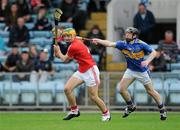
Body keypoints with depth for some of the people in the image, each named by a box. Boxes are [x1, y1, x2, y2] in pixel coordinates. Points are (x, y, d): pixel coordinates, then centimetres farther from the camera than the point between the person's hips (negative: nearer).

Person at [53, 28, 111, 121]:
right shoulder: (77, 41, 6)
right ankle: (74, 111, 9)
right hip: (81, 71, 10)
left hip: (90, 70, -10)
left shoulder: (74, 47, -21)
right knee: (67, 89, -3)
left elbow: (65, 59, -6)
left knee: (93, 97, -6)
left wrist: (58, 51, 10)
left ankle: (106, 114, 13)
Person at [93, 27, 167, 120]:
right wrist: (98, 41, -30)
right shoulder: (123, 44, -8)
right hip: (130, 70, 4)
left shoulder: (141, 44, -16)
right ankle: (131, 106, 16)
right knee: (122, 89, -7)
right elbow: (110, 44, -17)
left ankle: (162, 109, 18)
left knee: (150, 91, 1)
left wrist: (147, 61, -33)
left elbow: (153, 52, -17)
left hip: (142, 71, -4)